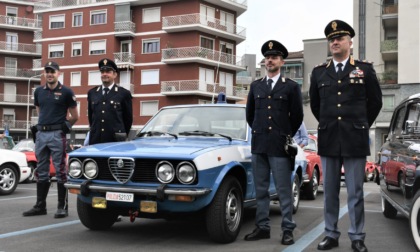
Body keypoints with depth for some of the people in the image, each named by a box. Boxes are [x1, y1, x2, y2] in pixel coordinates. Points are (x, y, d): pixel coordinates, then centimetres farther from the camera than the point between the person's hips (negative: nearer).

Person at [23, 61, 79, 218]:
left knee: (60, 171, -3)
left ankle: (62, 207, 1)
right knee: (41, 172, 11)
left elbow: (75, 116, 3)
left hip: (57, 135, -5)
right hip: (41, 134, 6)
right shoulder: (39, 91, 12)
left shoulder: (66, 92, -2)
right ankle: (40, 206, 18)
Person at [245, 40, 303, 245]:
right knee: (261, 190, 8)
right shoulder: (255, 86, 12)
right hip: (258, 145, 4)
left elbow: (297, 116, 5)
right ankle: (262, 227, 16)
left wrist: (286, 136, 10)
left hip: (280, 146, -4)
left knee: (284, 191, 0)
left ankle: (287, 229, 6)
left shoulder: (291, 87, 2)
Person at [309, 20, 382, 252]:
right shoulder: (319, 72, 9)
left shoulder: (365, 69, 4)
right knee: (330, 191, 8)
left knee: (355, 192, 2)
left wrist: (361, 126, 13)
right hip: (328, 140, 2)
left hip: (355, 140, -2)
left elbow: (375, 102, 10)